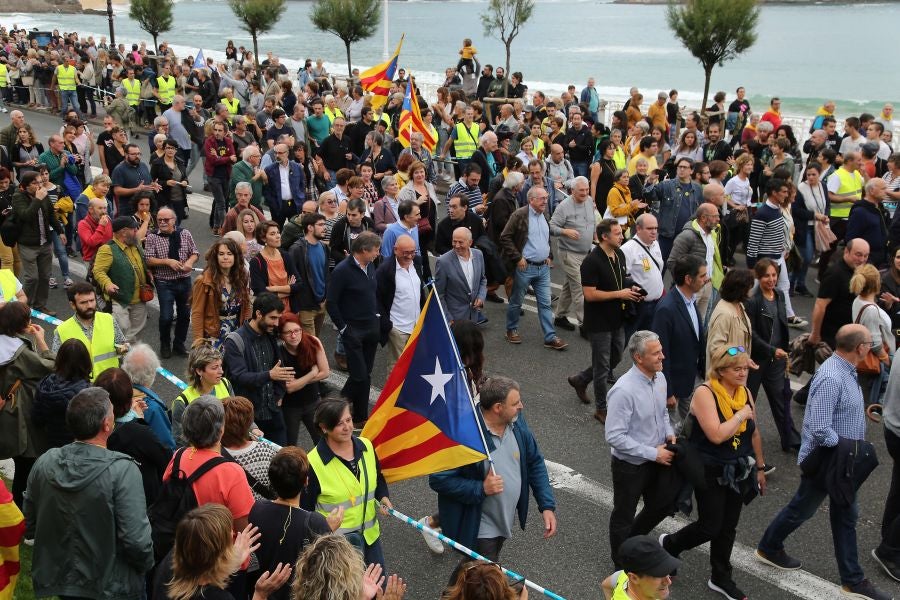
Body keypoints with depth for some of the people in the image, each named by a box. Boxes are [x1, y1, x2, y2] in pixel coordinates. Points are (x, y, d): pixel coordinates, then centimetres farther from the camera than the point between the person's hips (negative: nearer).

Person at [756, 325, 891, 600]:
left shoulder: (846, 370, 2)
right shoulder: (831, 378, -29)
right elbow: (820, 429, -32)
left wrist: (853, 446, 9)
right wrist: (847, 451, -22)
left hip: (842, 460, 9)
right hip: (826, 460, -9)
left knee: (846, 515, 15)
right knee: (802, 509, 11)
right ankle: (768, 548, 34)